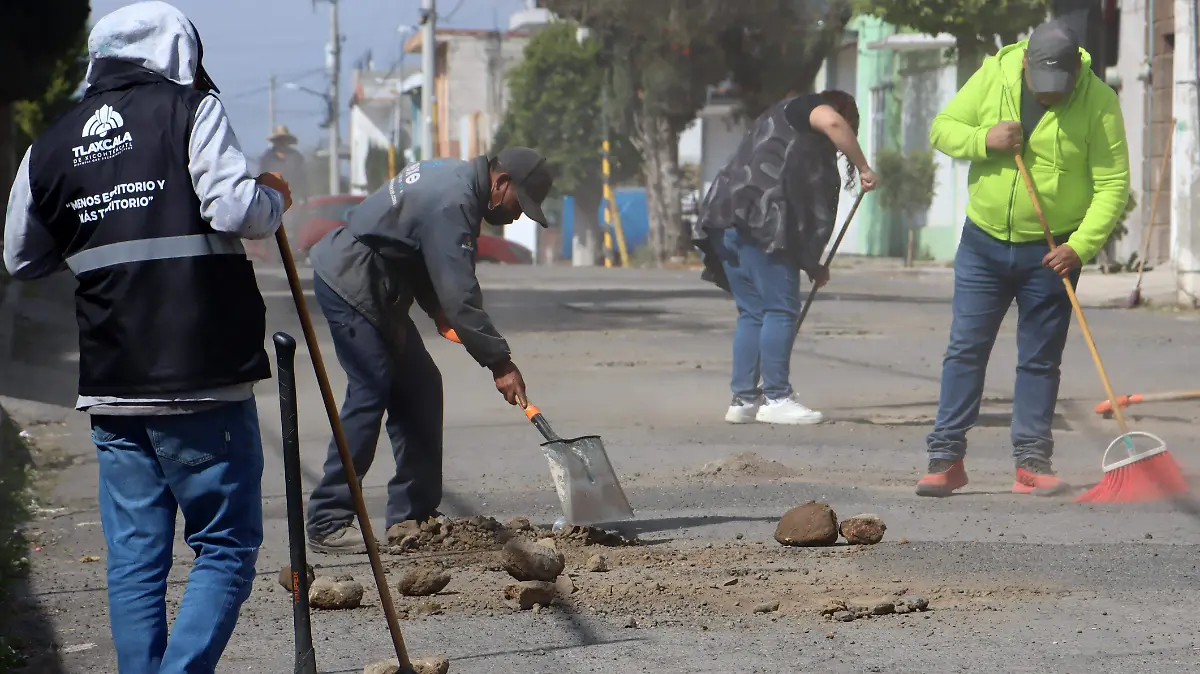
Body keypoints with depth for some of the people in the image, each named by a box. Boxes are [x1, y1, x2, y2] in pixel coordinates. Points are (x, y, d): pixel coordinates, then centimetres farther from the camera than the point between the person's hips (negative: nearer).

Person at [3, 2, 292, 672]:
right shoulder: (190, 110, -6)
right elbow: (234, 209, -17)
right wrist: (275, 199, 3)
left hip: (112, 387, 5)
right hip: (203, 381, -5)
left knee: (134, 559, 10)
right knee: (226, 547, 2)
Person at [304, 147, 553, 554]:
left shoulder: (458, 178, 9)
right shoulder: (451, 201, -24)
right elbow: (460, 295, -27)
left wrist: (437, 311, 7)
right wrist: (499, 363, -24)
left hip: (381, 288, 11)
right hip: (348, 281, -11)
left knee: (419, 390, 9)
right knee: (369, 394, -15)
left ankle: (413, 514, 12)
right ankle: (328, 524, -13)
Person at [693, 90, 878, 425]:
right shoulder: (804, 108, 11)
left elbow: (800, 203, 33)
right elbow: (832, 122, -16)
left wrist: (810, 264, 30)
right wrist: (862, 167, -7)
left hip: (725, 217, 9)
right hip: (758, 216, -9)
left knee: (752, 313, 12)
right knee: (781, 309, -5)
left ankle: (743, 400, 12)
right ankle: (776, 398, -5)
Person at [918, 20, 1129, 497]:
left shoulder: (1098, 102, -12)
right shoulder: (994, 75, -6)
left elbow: (1112, 185, -13)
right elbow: (942, 129, 1)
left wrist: (1080, 246, -22)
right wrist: (984, 140, -19)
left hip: (1050, 254, -2)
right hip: (984, 243, 2)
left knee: (1040, 361, 4)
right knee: (965, 350, 1)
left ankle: (1032, 463, 10)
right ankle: (946, 459, 6)